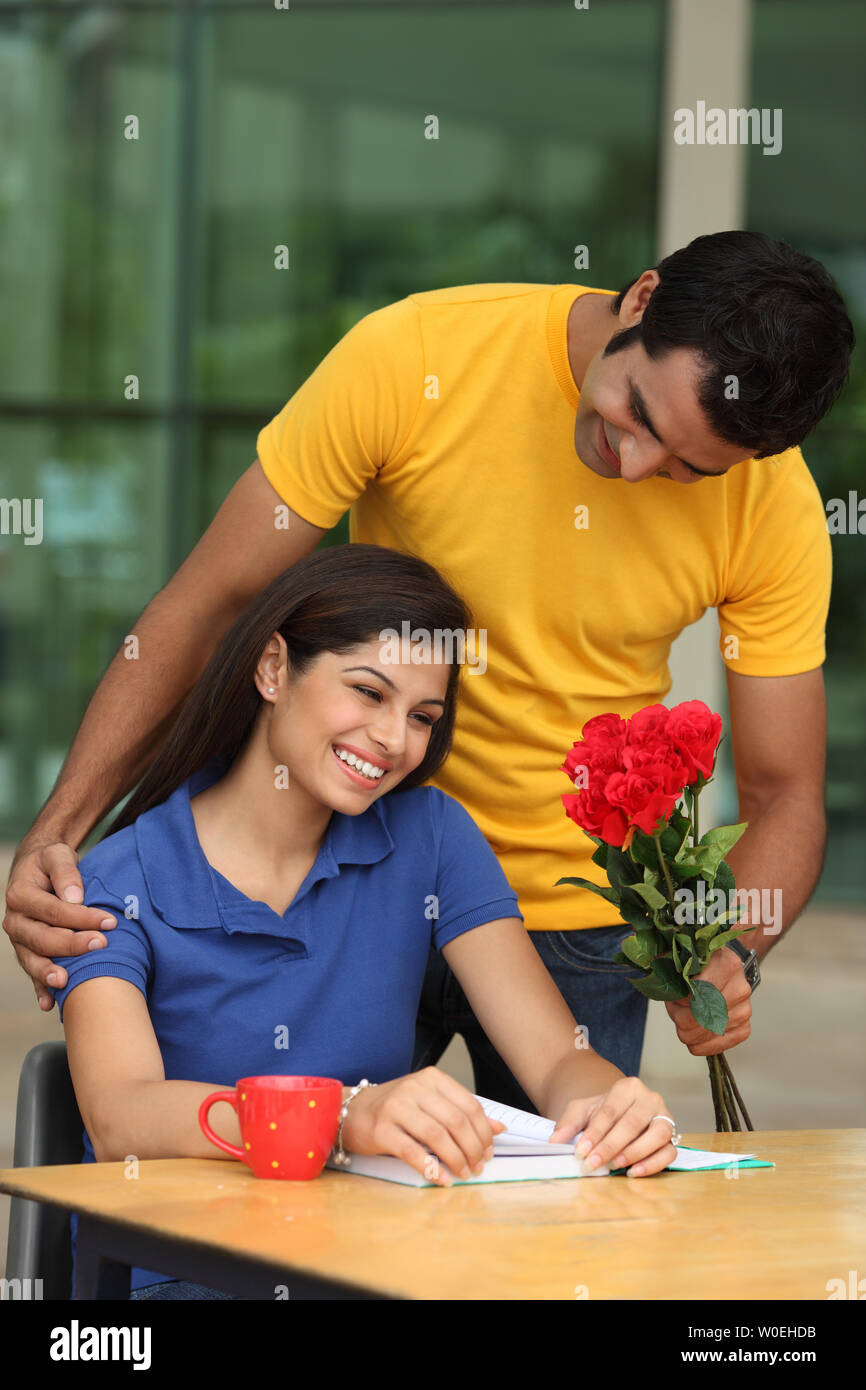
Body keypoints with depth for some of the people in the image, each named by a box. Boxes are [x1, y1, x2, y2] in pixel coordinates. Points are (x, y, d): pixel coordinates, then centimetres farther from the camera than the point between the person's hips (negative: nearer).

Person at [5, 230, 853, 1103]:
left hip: (575, 926, 1)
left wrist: (729, 956, -30)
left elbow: (785, 796, -8)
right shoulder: (409, 359, -20)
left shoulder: (774, 504, -15)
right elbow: (204, 608, -14)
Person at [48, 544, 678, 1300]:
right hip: (167, 1275, -3)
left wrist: (613, 1104, -28)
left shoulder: (430, 840, 6)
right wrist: (349, 1115, -41)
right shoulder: (119, 883, -5)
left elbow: (559, 1062, -1)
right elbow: (119, 1121, -23)